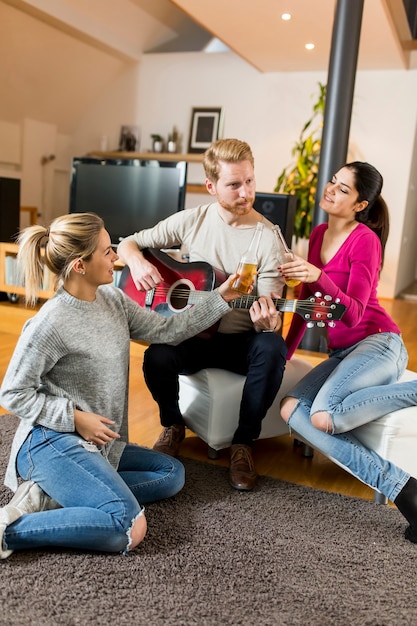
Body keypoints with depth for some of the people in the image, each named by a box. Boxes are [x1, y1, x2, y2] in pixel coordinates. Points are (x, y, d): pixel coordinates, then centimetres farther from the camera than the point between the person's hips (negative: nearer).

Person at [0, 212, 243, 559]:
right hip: (53, 443, -9)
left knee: (172, 473, 12)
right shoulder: (50, 324, -19)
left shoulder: (113, 299, 3)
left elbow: (167, 330, 7)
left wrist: (220, 298, 3)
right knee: (129, 528, -22)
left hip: (98, 443, 9)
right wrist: (76, 418, -16)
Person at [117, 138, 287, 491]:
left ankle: (244, 442, -11)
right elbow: (129, 243, 7)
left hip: (241, 340, -1)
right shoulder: (192, 221, -1)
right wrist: (138, 262, -16)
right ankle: (173, 427, 3)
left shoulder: (268, 237, -9)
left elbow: (271, 314, -10)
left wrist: (268, 322, -35)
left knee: (272, 348, -34)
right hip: (189, 333, 1)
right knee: (157, 357, -31)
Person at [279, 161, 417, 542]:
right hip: (341, 352, 7)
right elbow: (307, 301, 17)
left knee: (324, 417, -32)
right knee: (291, 410, -19)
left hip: (378, 343, -7)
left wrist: (318, 276, -34)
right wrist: (284, 353, 13)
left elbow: (353, 314, -18)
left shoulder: (365, 239, -10)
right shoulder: (319, 234, 12)